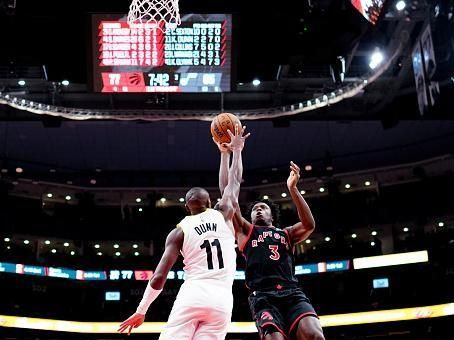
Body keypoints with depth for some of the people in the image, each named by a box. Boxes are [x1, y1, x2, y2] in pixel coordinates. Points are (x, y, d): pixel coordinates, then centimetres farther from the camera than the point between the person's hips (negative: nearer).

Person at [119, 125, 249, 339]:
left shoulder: (179, 231, 8)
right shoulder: (223, 215, 12)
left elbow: (159, 277, 1)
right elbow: (234, 182, 30)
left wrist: (140, 311, 10)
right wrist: (237, 150, 42)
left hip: (193, 295, -2)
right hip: (222, 300, 2)